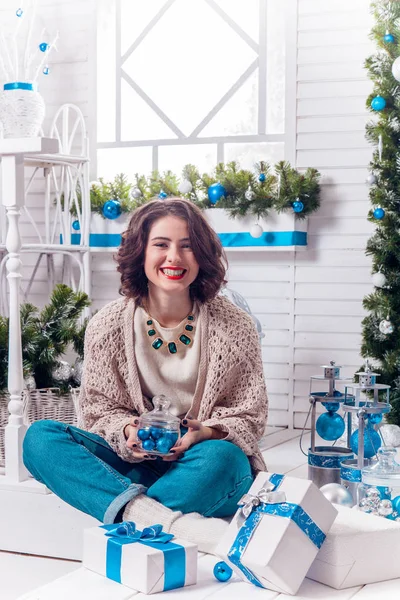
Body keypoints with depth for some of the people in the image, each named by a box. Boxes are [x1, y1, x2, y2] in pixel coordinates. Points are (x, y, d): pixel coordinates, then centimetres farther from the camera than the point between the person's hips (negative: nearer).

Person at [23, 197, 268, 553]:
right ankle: (174, 522, -40)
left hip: (200, 465, -2)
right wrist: (128, 432, -18)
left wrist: (203, 434, -20)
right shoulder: (107, 327, -1)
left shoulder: (235, 327, -4)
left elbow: (250, 416, 1)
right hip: (133, 463, 3)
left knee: (221, 458, -38)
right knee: (40, 438, -23)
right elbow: (97, 409, 5)